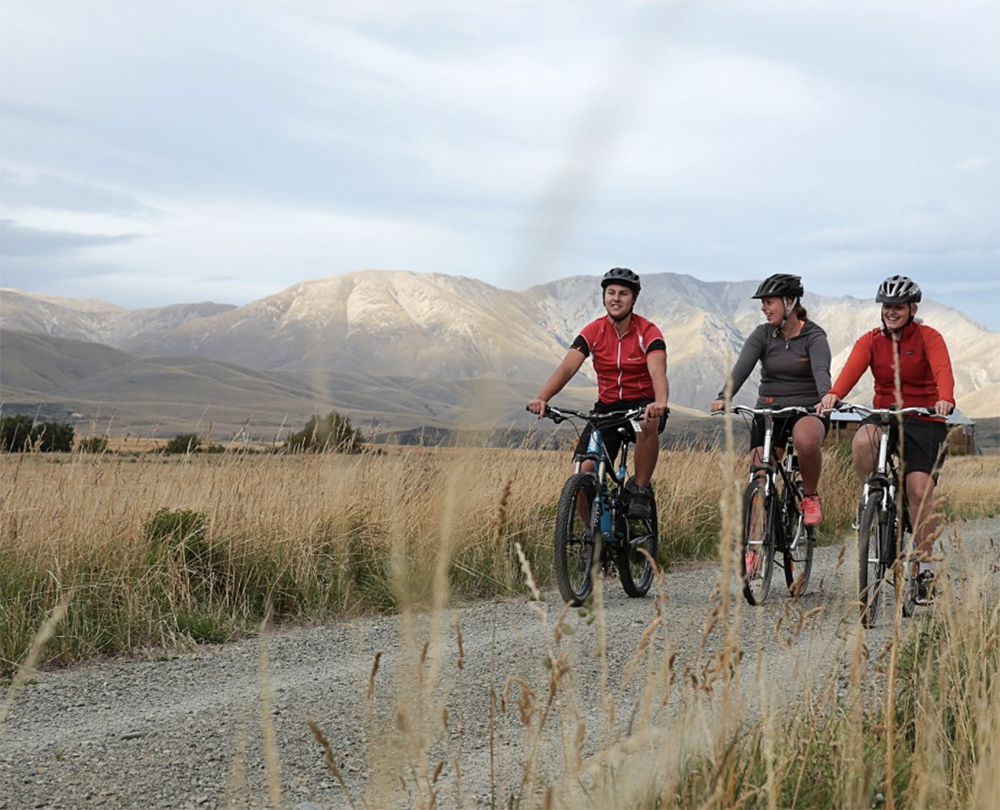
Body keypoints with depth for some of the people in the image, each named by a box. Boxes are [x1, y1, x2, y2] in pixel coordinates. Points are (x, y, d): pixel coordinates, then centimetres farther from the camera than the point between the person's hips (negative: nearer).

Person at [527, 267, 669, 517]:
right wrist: (541, 398, -34)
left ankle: (640, 489, -19)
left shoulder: (648, 332, -12)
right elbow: (567, 368, -15)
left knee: (648, 423, -40)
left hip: (642, 405, -3)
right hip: (607, 407, 3)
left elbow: (658, 372, -27)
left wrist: (660, 404, -50)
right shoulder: (593, 332, -4)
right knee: (584, 473, -15)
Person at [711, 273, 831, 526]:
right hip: (769, 411, 3)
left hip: (807, 410, -3)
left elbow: (821, 370, -24)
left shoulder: (814, 336, -5)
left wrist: (826, 398, -46)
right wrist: (724, 397, -32)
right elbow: (742, 367, -14)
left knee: (807, 441, -37)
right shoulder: (762, 334, 2)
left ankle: (811, 497, -10)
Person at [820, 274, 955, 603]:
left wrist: (944, 399, -44)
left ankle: (925, 567, 2)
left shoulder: (929, 338, -4)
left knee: (920, 493, -12)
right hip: (883, 415, 2)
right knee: (861, 443, -33)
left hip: (923, 420, -2)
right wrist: (833, 395, -37)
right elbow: (852, 368, -16)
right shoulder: (870, 341, 3)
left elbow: (943, 370, -22)